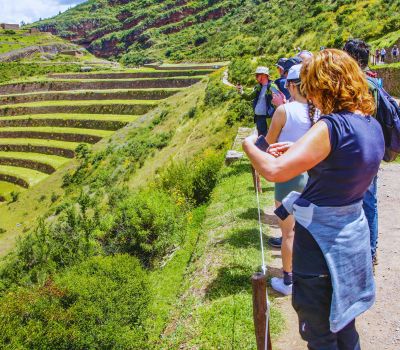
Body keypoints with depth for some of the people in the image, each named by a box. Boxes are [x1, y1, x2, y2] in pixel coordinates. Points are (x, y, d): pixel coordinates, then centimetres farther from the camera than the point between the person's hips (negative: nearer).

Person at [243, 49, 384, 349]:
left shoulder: (332, 127, -27)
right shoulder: (372, 125, 0)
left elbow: (274, 171, -32)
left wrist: (249, 145, -13)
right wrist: (298, 149, 10)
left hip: (322, 237, -8)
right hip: (353, 231, 8)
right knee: (343, 323, 28)